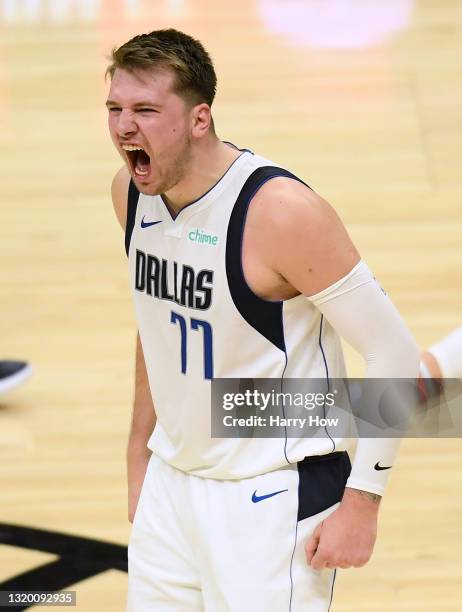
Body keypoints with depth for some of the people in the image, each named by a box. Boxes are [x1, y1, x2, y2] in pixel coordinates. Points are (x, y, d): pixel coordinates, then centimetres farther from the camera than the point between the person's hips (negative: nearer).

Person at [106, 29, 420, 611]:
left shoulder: (281, 211, -22)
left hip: (273, 498, -7)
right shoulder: (131, 192, -1)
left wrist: (362, 502, -17)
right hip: (171, 482, 7)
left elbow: (394, 352, -17)